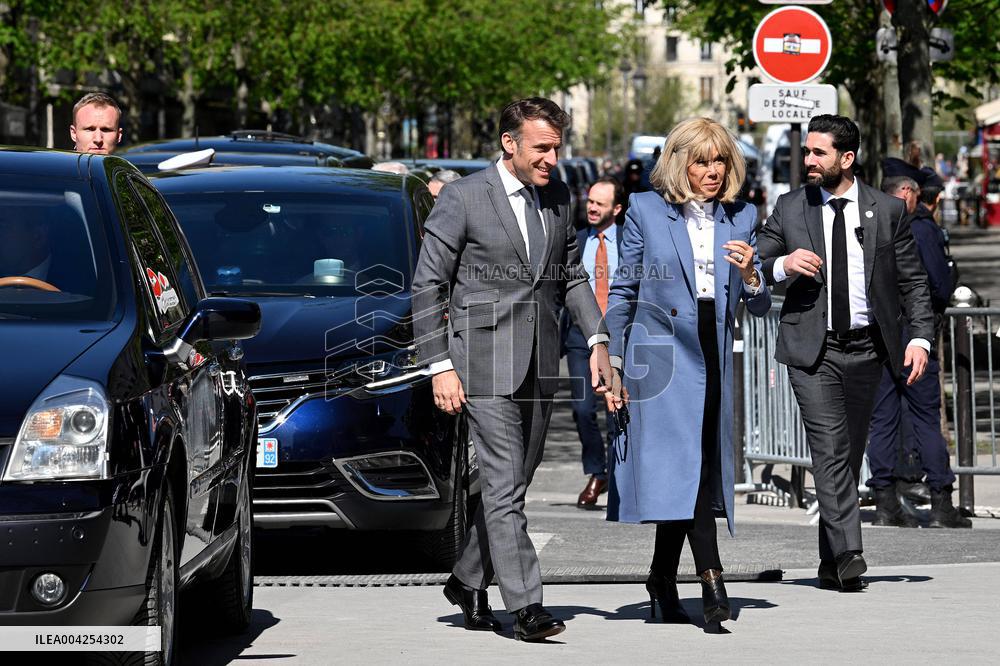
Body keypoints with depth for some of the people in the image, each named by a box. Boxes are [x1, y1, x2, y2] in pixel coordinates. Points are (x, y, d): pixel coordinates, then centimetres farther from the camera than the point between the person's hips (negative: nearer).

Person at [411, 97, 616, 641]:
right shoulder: (464, 198, -7)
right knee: (504, 487, -9)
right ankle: (525, 606, -8)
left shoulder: (558, 199, 10)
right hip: (485, 365, -6)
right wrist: (440, 366, -10)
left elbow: (571, 275, 22)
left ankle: (468, 581, 28)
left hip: (540, 367, 6)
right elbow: (427, 285, -6)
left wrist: (597, 340, 9)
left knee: (514, 484, 12)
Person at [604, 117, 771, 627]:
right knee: (684, 468, -14)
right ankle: (710, 578, -15)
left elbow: (759, 307, 11)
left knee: (693, 473, 1)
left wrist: (750, 275, -10)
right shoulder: (646, 211, 2)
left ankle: (664, 584, 11)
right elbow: (622, 292, 4)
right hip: (659, 357, -4)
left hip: (711, 360, 4)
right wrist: (611, 363, 0)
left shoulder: (741, 218, 11)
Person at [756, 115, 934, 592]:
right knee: (830, 451, -14)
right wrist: (783, 265, -13)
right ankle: (848, 555, -21)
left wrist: (920, 336, -4)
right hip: (812, 349, -1)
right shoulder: (789, 209, 6)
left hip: (865, 349, 1)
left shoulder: (887, 211, 5)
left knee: (851, 456, 8)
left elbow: (912, 280, 7)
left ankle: (832, 563, 17)